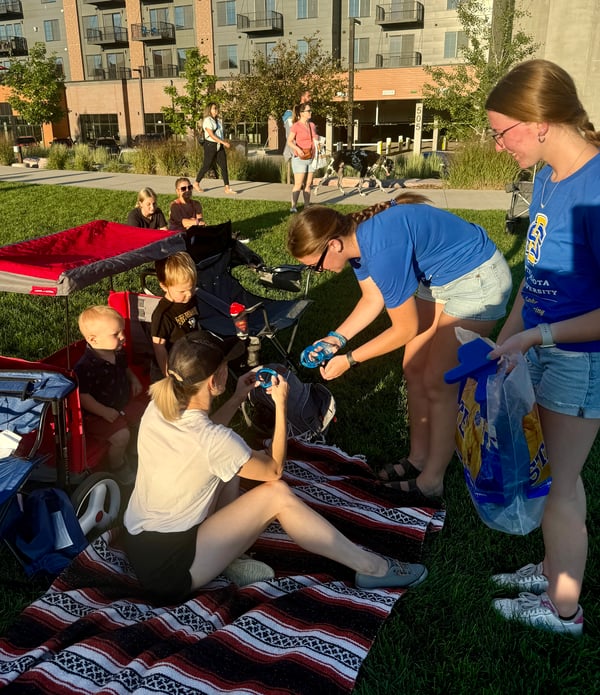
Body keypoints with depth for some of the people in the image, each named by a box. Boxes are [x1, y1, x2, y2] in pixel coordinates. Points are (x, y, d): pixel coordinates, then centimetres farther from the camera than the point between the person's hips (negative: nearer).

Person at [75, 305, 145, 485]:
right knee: (121, 435, -25)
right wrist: (103, 411, -26)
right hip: (97, 414, -9)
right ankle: (117, 465, 7)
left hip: (124, 403, 9)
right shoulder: (86, 366, -29)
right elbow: (82, 396, -26)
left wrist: (133, 379, 4)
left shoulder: (118, 353, -2)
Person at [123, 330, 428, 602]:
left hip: (137, 544, 8)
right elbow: (274, 470, -9)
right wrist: (281, 405, -4)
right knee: (277, 495, -10)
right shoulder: (216, 442, -28)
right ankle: (373, 568, 1)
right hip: (169, 569, -7)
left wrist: (237, 399, 11)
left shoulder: (156, 408, -7)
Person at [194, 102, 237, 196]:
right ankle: (196, 183, 21)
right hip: (210, 145, -7)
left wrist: (225, 142, 5)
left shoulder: (218, 121, 15)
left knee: (224, 166, -2)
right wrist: (224, 142, -21)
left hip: (219, 146, 7)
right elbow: (211, 135, -18)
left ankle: (227, 188, -3)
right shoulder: (207, 120, -10)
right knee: (207, 166, 1)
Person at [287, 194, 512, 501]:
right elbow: (372, 300, 6)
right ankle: (419, 458, 25)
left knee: (438, 383, -4)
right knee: (414, 369, 9)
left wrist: (349, 360, -14)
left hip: (478, 280, -9)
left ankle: (431, 482, 10)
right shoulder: (357, 236, -7)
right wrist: (336, 338, -5)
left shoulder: (382, 249, -33)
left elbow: (406, 329, -22)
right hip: (440, 278, 9)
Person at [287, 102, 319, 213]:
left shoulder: (312, 125, 13)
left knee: (308, 184, 7)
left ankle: (307, 206, 11)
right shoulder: (296, 126, -7)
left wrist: (317, 143, 5)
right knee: (298, 184, -9)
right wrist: (297, 149, -28)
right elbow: (289, 141, -12)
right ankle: (293, 207, -6)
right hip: (300, 158, -6)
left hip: (311, 158, 6)